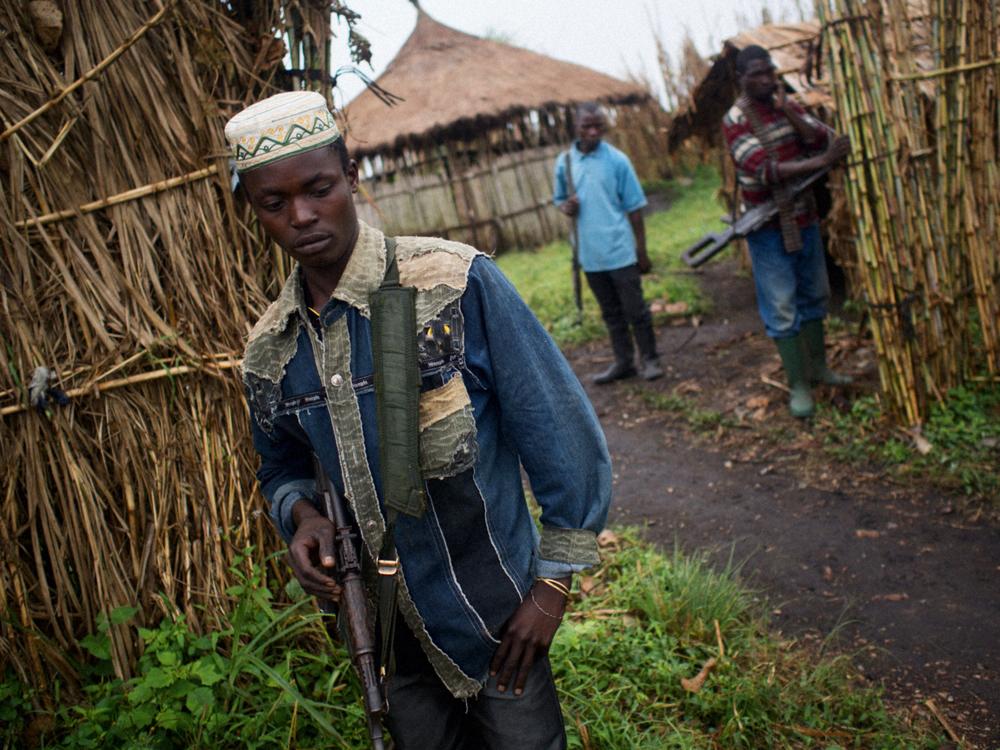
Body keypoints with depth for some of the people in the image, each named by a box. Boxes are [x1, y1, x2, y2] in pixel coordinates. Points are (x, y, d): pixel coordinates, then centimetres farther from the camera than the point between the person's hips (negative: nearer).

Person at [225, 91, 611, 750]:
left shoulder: (458, 284, -20)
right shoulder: (270, 351, -4)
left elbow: (562, 437, -15)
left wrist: (553, 584, -10)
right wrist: (300, 515, -9)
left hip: (495, 619, -4)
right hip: (386, 630, 5)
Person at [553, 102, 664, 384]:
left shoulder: (617, 160, -7)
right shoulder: (564, 162, 2)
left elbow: (634, 208, -4)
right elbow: (559, 199, 16)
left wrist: (642, 250, -3)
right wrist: (566, 207, -9)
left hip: (620, 251, -3)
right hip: (590, 254, 4)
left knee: (635, 309, 3)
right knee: (611, 312, 14)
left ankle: (650, 359, 16)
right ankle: (623, 361, 25)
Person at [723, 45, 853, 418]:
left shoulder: (788, 106, 5)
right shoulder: (736, 120, -13)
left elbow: (824, 140, -8)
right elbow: (764, 170, -25)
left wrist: (787, 111, -18)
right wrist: (821, 161, -30)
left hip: (804, 217, 6)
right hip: (768, 227, -6)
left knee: (813, 294, 15)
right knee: (782, 306, -2)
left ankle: (818, 367, 31)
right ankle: (798, 385, 7)